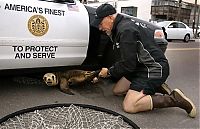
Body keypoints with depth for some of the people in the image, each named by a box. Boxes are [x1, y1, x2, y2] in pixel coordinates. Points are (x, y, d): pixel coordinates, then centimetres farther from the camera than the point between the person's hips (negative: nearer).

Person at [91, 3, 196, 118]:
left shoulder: (126, 30, -21)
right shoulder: (123, 25, 12)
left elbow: (128, 65, -21)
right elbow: (126, 60, 19)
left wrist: (109, 72, -5)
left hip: (154, 69, -10)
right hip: (141, 67, 11)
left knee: (129, 106, -17)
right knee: (117, 90, 14)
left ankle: (174, 99, -10)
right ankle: (156, 86, 12)